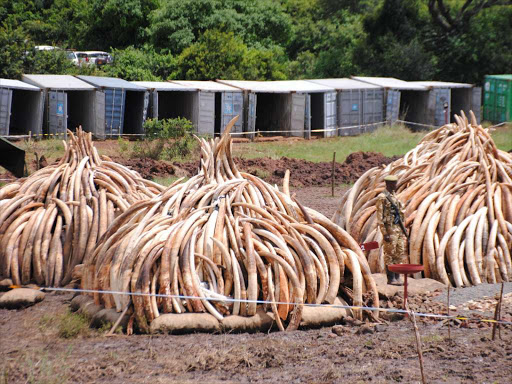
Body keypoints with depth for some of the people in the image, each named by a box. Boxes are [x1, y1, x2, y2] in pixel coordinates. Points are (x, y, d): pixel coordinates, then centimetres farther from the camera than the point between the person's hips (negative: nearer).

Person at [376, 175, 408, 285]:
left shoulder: (394, 197, 16)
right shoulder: (382, 198, -10)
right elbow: (380, 217, -14)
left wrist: (404, 230, 17)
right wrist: (385, 233, -18)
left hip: (399, 230, 9)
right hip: (390, 229, -8)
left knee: (400, 253, 8)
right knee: (390, 254, -4)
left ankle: (397, 277, 13)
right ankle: (391, 278, 0)